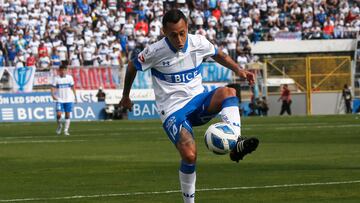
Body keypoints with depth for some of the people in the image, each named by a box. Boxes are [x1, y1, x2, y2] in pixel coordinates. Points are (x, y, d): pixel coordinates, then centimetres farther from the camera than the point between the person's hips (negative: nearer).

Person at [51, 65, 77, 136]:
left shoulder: (70, 78, 3)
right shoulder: (56, 78, -2)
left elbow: (72, 87, 11)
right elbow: (53, 88, -5)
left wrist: (75, 96, 9)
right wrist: (53, 95, -21)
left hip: (69, 100, 2)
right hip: (59, 100, -2)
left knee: (67, 115, 1)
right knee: (58, 114, -13)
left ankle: (66, 130, 8)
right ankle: (59, 125, 15)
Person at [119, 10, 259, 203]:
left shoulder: (198, 42, -5)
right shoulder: (155, 51, -13)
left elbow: (219, 55, 17)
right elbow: (132, 67, 6)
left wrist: (239, 70, 0)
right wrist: (125, 96, 19)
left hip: (198, 100, 4)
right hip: (173, 110, -4)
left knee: (228, 92, -28)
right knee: (189, 155, -25)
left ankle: (235, 144, -40)